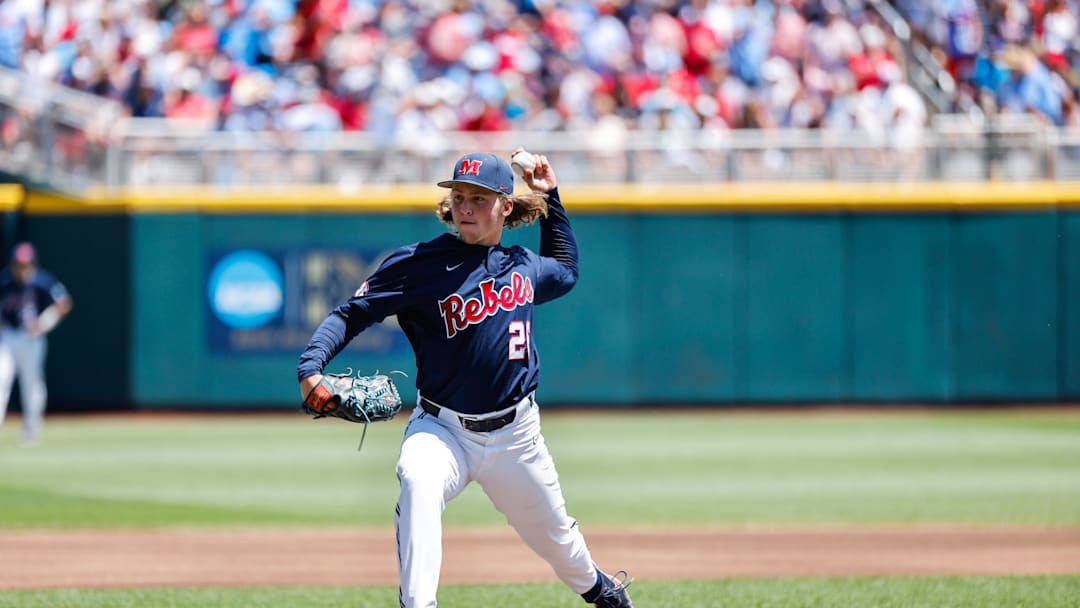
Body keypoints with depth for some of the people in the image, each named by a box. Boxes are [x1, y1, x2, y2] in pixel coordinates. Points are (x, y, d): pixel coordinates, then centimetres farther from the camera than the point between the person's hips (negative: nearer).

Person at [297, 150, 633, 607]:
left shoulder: (522, 266, 4)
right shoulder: (419, 264, -11)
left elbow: (566, 270, 28)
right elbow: (352, 314, -11)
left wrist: (550, 197, 19)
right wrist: (311, 366, -28)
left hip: (515, 433, 3)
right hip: (441, 428, -3)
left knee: (554, 535, 19)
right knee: (418, 481, -37)